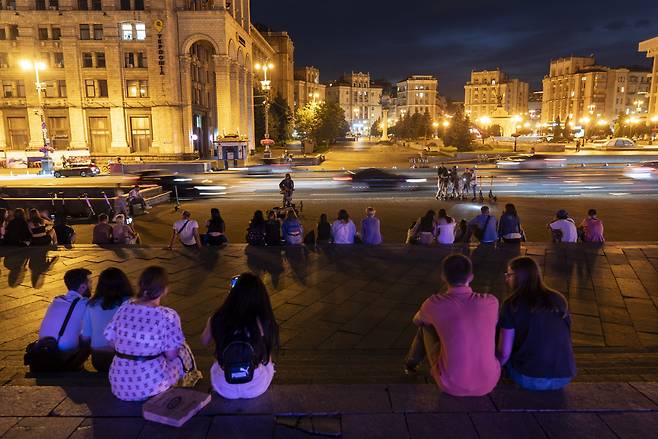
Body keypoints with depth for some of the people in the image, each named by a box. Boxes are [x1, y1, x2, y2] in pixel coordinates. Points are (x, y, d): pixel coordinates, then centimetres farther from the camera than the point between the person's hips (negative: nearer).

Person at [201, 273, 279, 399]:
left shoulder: (218, 319, -14)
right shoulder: (262, 321, -18)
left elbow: (204, 341, 9)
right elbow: (267, 356, -3)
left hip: (224, 389, 2)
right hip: (255, 388, -1)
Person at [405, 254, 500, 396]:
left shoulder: (435, 303, -14)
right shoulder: (491, 302, -8)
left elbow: (417, 321, 11)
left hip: (452, 386, -2)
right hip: (489, 383, 2)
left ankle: (411, 363, 44)